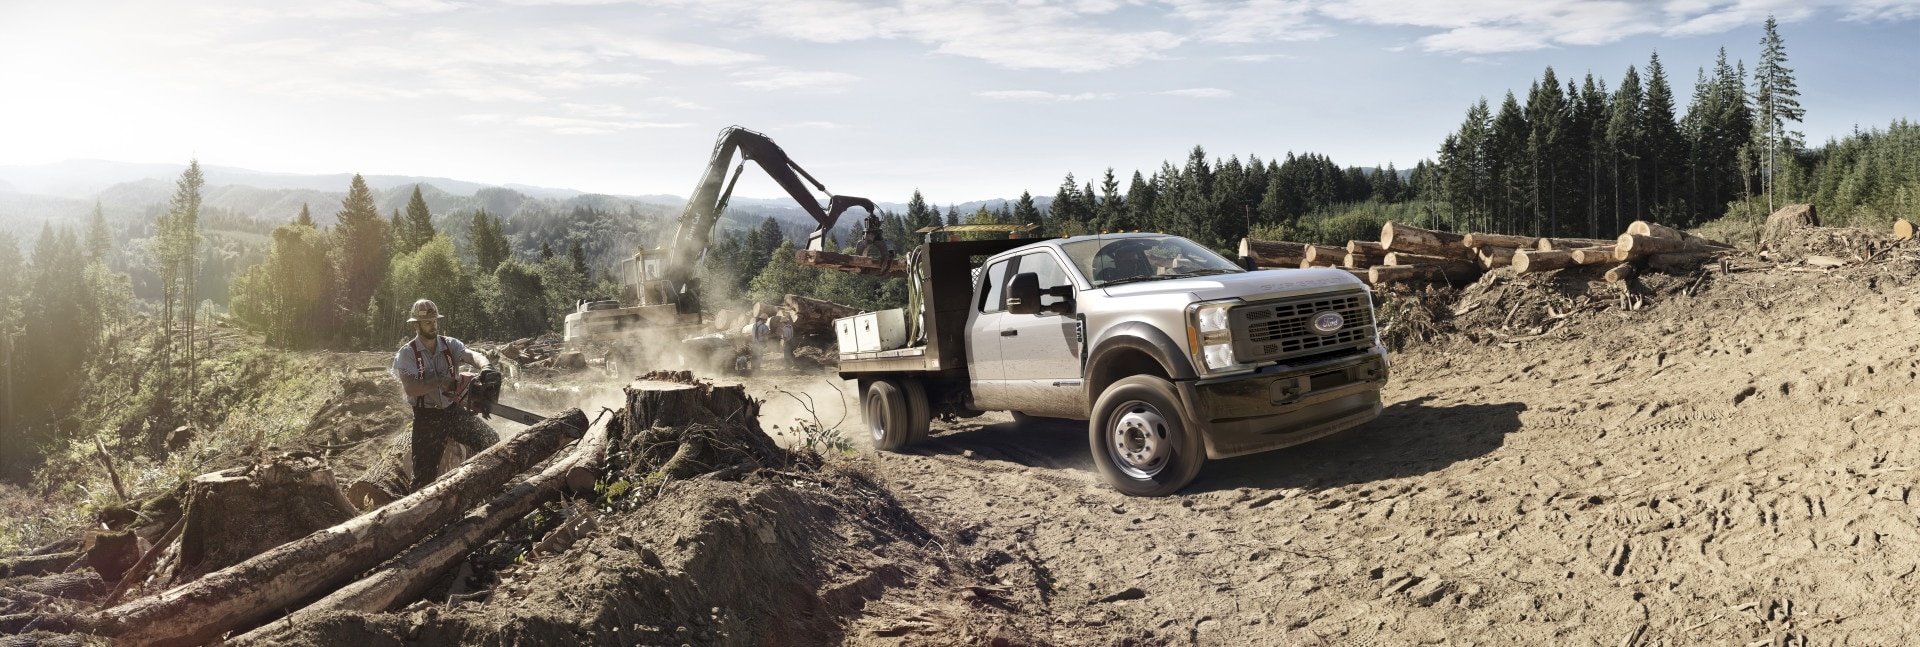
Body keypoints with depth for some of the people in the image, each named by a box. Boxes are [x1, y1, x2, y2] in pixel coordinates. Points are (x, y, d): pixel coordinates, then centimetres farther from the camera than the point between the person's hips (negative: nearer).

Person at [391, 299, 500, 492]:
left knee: (492, 441, -11)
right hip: (427, 416, -2)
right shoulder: (407, 353, -7)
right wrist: (440, 381, -29)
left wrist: (485, 366, -43)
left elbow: (472, 355, -20)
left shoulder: (450, 345, 1)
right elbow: (410, 388, -19)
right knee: (424, 472, 0)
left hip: (453, 410, 2)